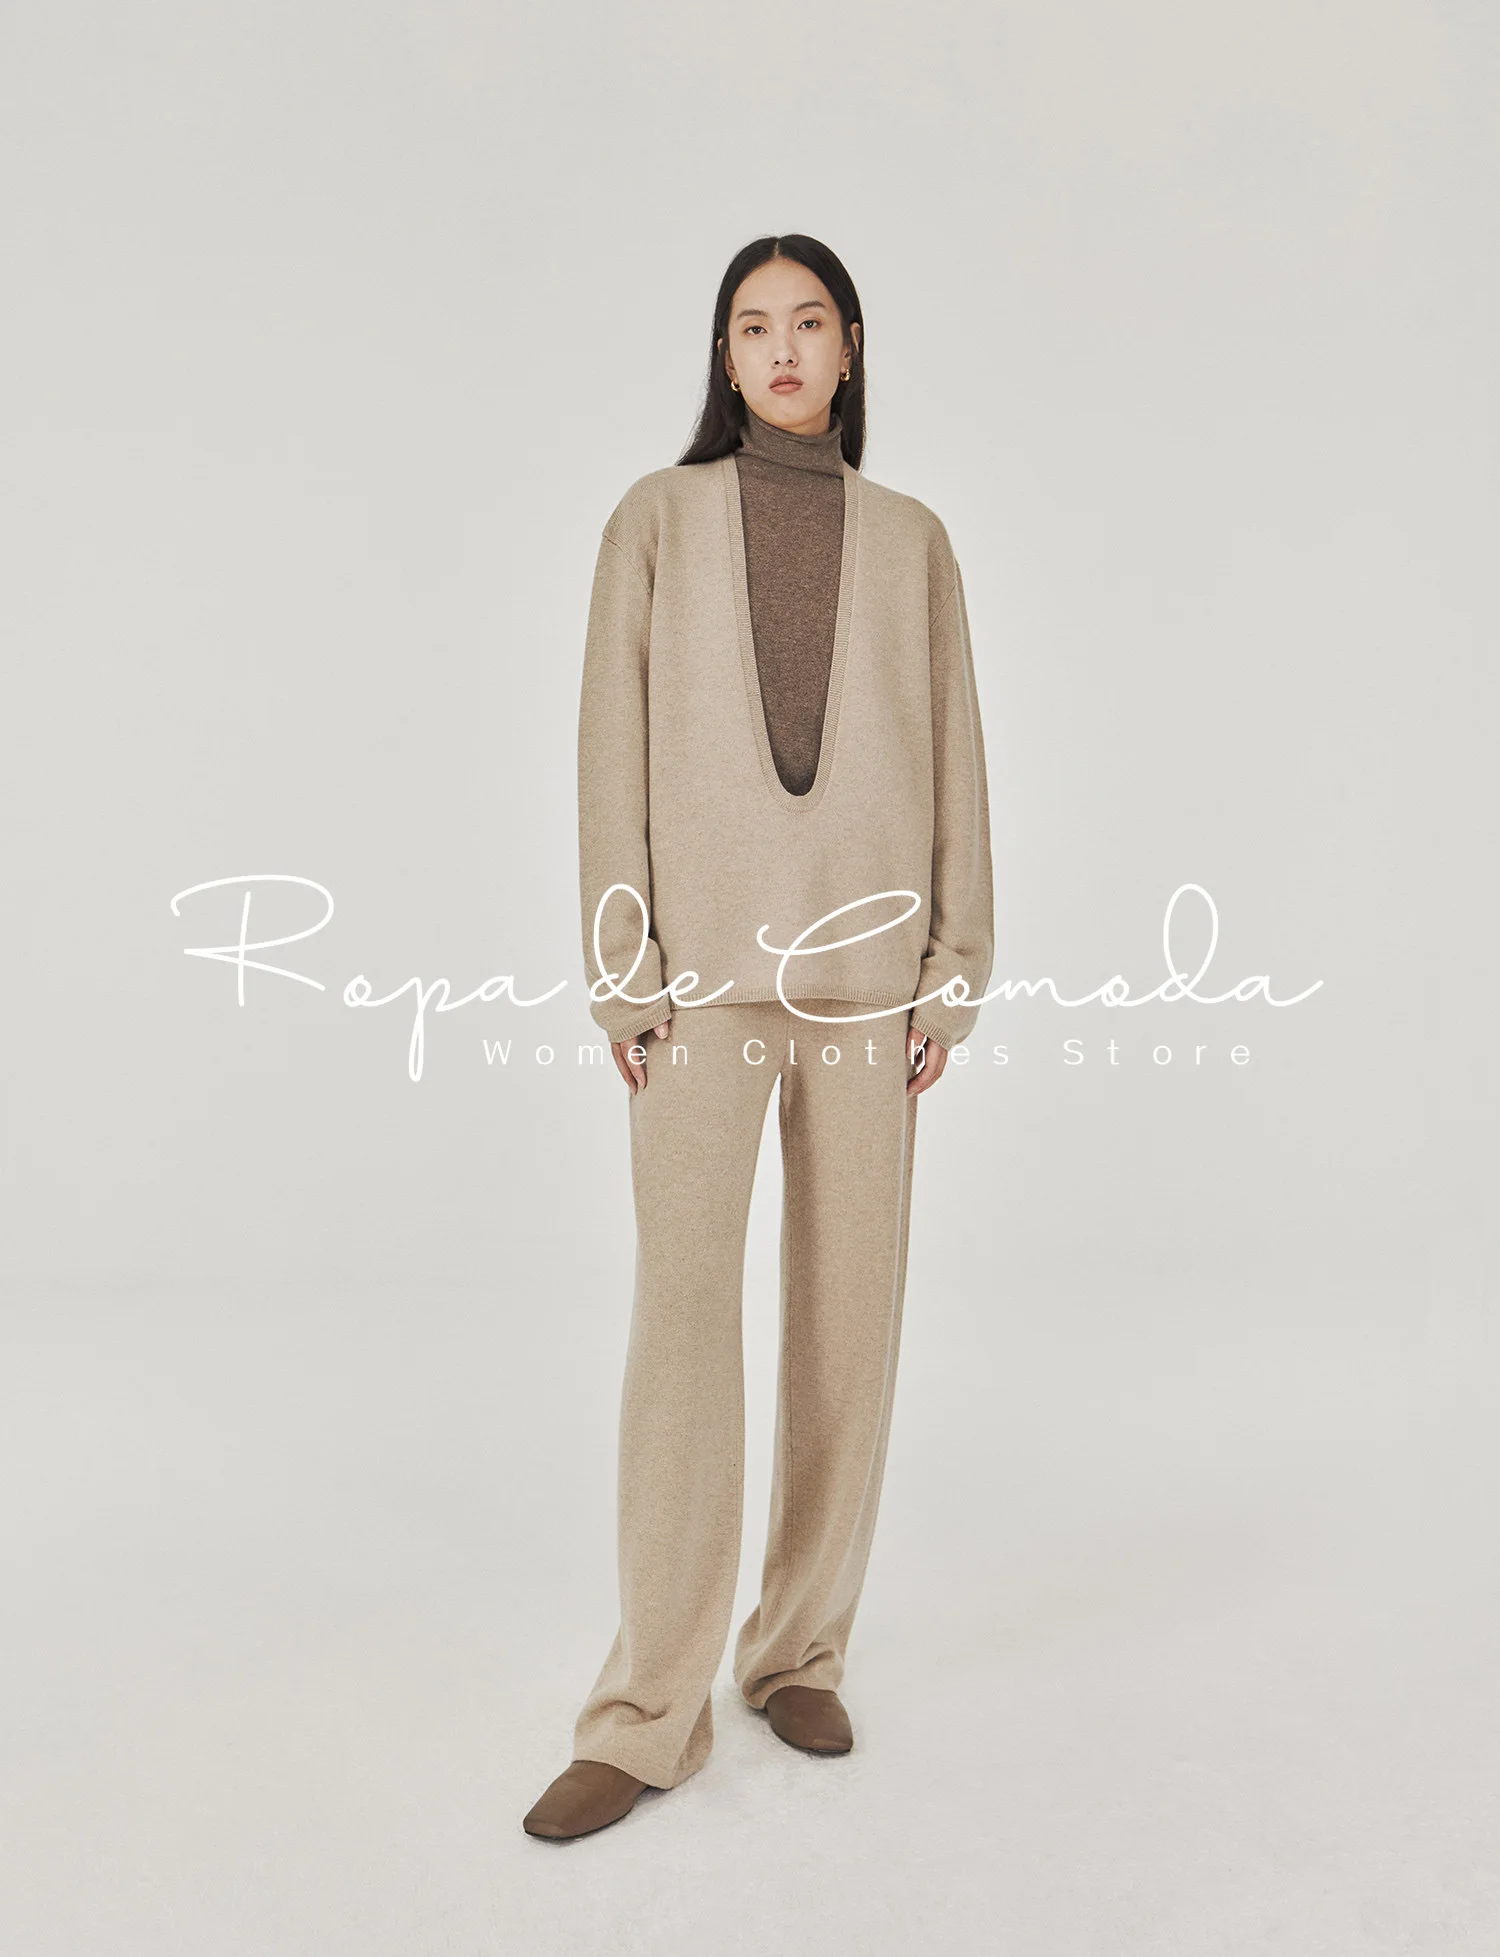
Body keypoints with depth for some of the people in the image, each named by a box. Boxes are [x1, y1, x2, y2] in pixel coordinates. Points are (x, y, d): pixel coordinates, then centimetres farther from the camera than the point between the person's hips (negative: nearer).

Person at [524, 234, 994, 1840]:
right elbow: (614, 744, 2)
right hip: (705, 965, -2)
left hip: (866, 962, 2)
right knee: (683, 1305, -7)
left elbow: (953, 757, 9)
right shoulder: (658, 518, 8)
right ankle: (649, 1709, 4)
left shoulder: (909, 539, 12)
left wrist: (955, 968, 2)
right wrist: (621, 963, -5)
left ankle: (802, 1652, 21)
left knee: (850, 1306, 4)